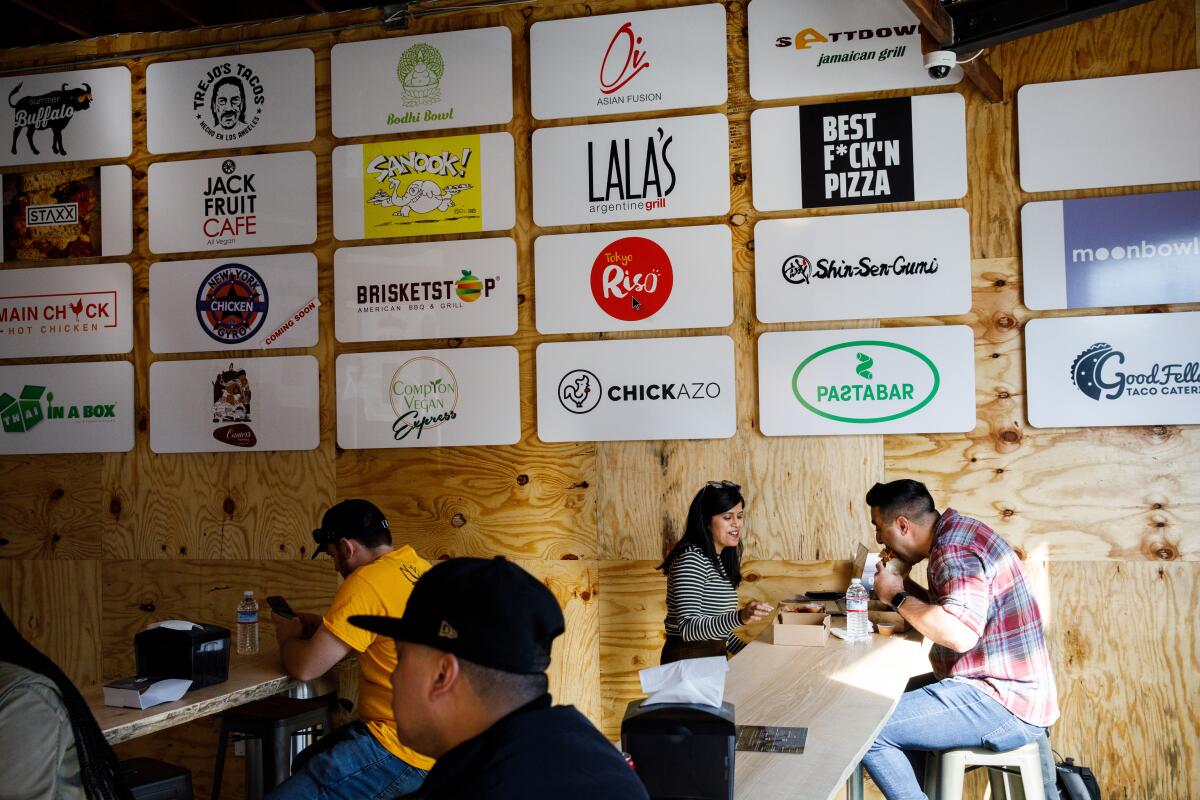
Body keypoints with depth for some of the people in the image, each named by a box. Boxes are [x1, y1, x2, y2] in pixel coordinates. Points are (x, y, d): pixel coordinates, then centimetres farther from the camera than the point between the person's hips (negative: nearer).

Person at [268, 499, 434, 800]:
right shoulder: (421, 569, 8)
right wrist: (324, 625, 18)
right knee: (304, 764, 26)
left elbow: (305, 667, -15)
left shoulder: (368, 582, -18)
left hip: (402, 753, -10)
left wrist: (289, 638, 6)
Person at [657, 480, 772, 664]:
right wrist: (740, 617, -37)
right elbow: (688, 628, -26)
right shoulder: (691, 559, -16)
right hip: (687, 660, -8)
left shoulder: (720, 559, 12)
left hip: (714, 656, 8)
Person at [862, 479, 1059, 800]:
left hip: (1004, 706, -11)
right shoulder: (957, 532, 12)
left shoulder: (956, 548, -19)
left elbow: (959, 633, -32)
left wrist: (898, 597, -18)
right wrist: (905, 584, 10)